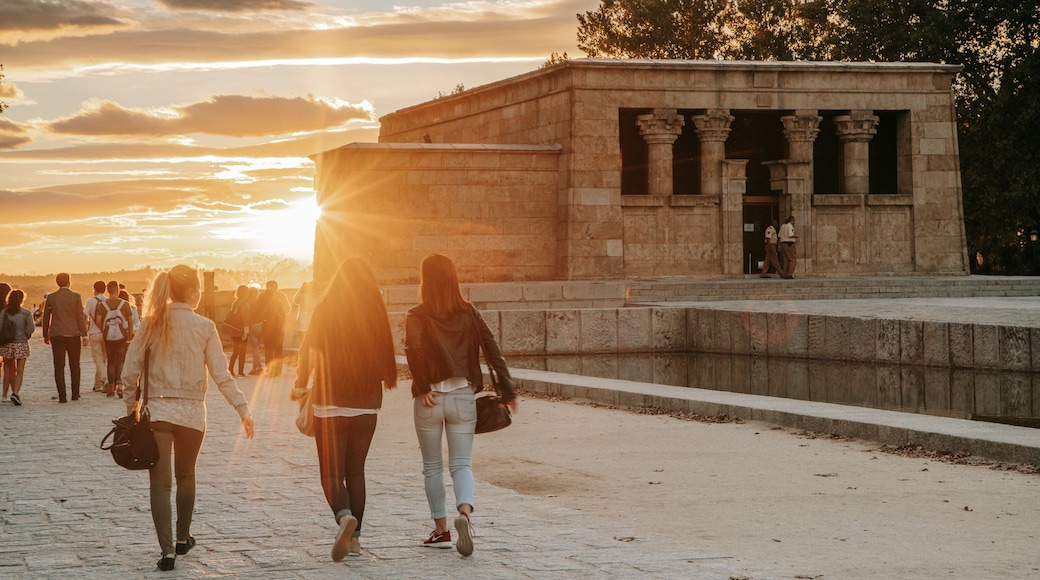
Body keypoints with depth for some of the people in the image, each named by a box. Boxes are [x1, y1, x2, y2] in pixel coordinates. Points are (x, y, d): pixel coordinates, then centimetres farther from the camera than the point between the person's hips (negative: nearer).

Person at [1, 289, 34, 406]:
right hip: (21, 343, -2)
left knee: (10, 370, 15)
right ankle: (15, 393, -19)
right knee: (20, 371, -2)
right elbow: (31, 328, -9)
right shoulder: (26, 313, -5)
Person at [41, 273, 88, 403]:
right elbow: (81, 317, -6)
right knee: (74, 366, 11)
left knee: (59, 366, 0)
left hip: (56, 335, 1)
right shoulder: (76, 297, -3)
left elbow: (46, 317, 8)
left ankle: (62, 396, -7)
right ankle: (75, 394, 15)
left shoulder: (51, 297, 2)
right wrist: (84, 335, -3)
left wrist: (45, 335, 17)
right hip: (73, 334, -1)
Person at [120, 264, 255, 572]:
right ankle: (183, 538, 35)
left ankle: (168, 550, -8)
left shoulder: (151, 324, -2)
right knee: (186, 476, 21)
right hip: (192, 412, 0)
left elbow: (130, 370, -1)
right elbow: (221, 374, -8)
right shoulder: (204, 327, -6)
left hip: (157, 411, 0)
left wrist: (131, 405, 13)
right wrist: (243, 409, -3)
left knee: (160, 483, 1)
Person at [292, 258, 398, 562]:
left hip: (331, 402, -3)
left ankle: (344, 516, -26)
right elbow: (385, 353, 6)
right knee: (356, 470, 15)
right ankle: (354, 537, 14)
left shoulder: (325, 310, -8)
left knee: (331, 472, 1)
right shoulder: (377, 313, -1)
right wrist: (385, 381, 22)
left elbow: (309, 348, -9)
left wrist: (300, 385, 3)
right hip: (366, 404, 3)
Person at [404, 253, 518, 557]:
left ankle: (441, 529, 17)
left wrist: (422, 386, -17)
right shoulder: (468, 313, 4)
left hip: (429, 398, -1)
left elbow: (413, 348, -22)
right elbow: (492, 349, -2)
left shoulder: (417, 317, -3)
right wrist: (507, 391, 0)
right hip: (463, 395, 2)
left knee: (432, 466, 14)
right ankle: (464, 513, -26)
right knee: (461, 464, 2)